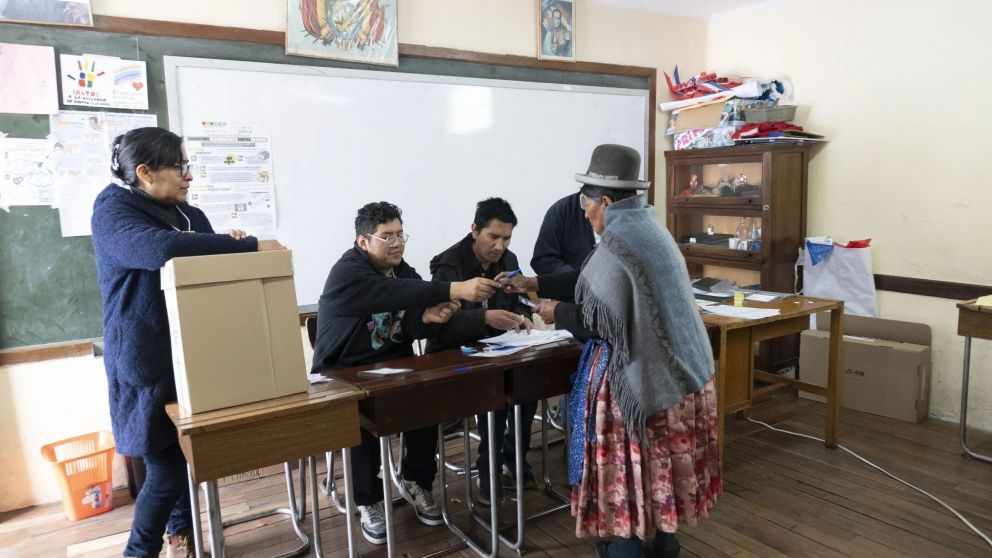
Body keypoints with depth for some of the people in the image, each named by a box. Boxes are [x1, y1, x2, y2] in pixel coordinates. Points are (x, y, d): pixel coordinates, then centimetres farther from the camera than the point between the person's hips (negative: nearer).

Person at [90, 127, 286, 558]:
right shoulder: (113, 211, -11)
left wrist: (227, 247, -9)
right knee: (166, 467, -4)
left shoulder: (190, 214, 11)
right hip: (149, 363, -6)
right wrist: (249, 246, -31)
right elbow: (160, 249, -32)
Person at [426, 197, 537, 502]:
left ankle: (514, 456, 1)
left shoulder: (508, 260, 5)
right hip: (452, 355, -5)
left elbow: (519, 302, 15)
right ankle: (489, 470, -11)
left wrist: (522, 317, -9)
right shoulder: (448, 265, -15)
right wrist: (485, 318, -40)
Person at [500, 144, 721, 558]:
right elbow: (595, 284, 16)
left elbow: (602, 322, -22)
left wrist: (558, 314, -5)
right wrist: (535, 284, 17)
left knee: (628, 465, 7)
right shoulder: (647, 228, 9)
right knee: (661, 461, 20)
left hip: (639, 374, -9)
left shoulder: (617, 244, -21)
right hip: (674, 368, 9)